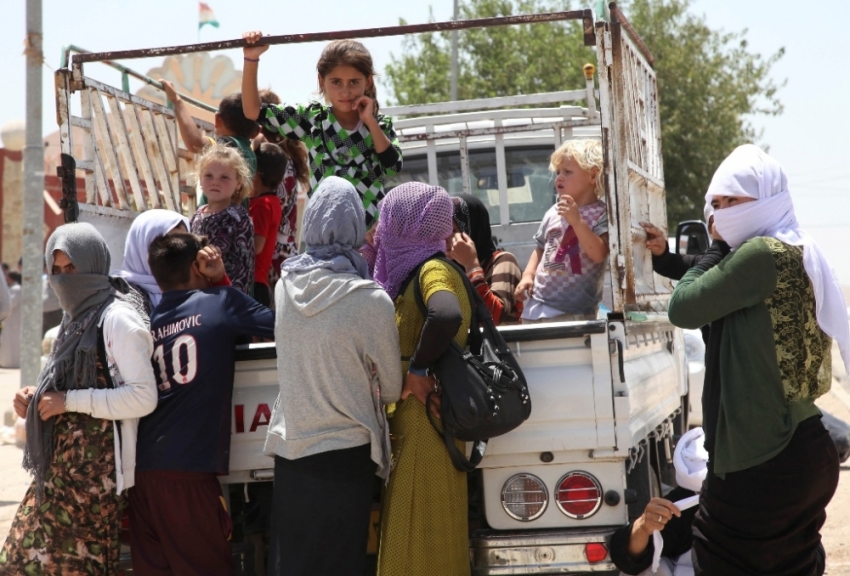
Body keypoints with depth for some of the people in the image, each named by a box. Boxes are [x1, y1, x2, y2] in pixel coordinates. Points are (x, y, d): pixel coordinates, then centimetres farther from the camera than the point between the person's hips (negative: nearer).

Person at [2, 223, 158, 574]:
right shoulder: (76, 320, 16)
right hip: (59, 466, 9)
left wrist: (69, 401, -17)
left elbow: (144, 397, -19)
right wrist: (36, 400, 7)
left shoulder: (117, 320, -11)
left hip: (96, 467, -9)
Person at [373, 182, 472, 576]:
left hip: (425, 427, -9)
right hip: (413, 427, 9)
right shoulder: (414, 271, 14)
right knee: (415, 540, 15)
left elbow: (447, 316, -35)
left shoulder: (432, 270, -13)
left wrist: (418, 368, -24)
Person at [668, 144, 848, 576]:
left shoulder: (763, 253, -16)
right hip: (802, 451, 9)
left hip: (760, 462, -9)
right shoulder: (799, 253, 14)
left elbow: (682, 310, -12)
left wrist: (719, 247, -1)